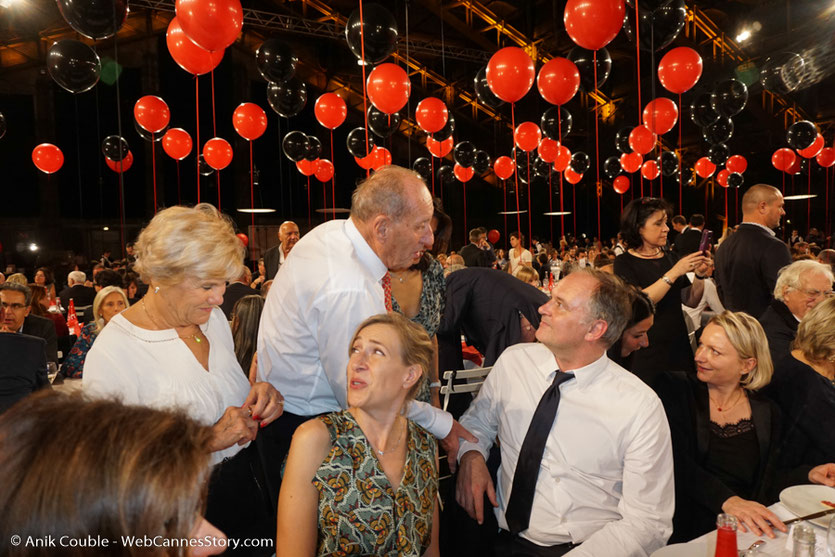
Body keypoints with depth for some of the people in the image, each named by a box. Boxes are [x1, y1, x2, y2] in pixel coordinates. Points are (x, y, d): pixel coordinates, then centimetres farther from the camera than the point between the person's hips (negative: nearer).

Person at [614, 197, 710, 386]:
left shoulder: (671, 258, 10)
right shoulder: (624, 263, -6)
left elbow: (691, 301, 10)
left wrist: (700, 275, -7)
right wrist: (674, 273, -22)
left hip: (678, 347, 5)